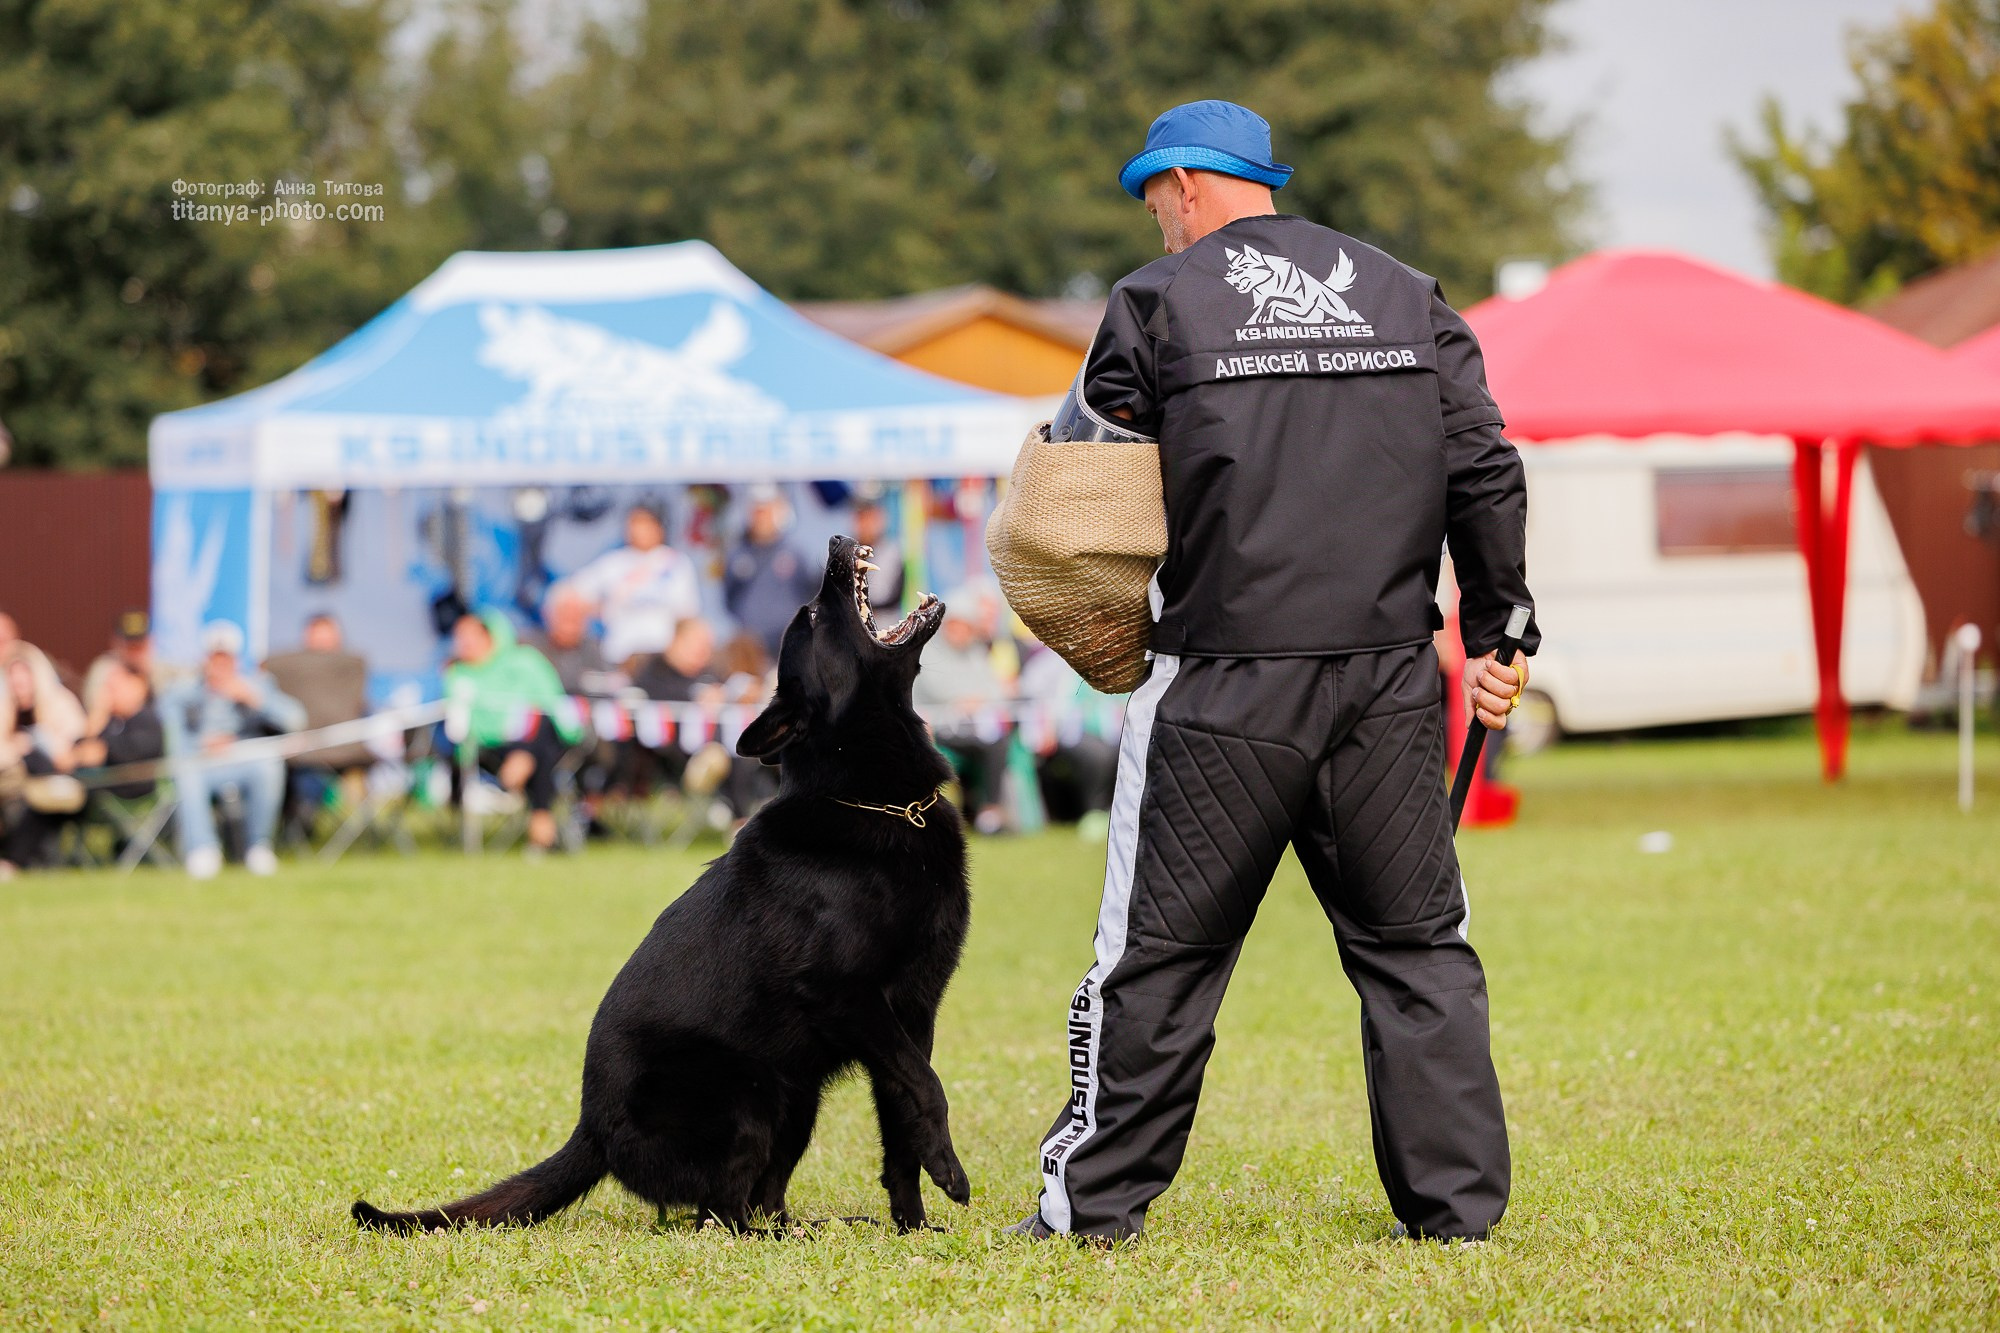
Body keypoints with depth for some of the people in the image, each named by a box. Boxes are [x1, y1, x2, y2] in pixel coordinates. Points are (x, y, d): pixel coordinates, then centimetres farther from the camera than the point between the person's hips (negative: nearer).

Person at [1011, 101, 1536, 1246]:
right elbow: (1485, 474, 8)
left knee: (1161, 948, 4)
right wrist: (1496, 635, 14)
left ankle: (1095, 1200, 9)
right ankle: (1458, 1202, 10)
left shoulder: (1160, 303, 0)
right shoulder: (1408, 296, 11)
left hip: (1227, 687, -3)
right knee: (1417, 946, 11)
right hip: (1389, 679, 3)